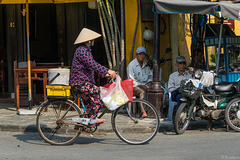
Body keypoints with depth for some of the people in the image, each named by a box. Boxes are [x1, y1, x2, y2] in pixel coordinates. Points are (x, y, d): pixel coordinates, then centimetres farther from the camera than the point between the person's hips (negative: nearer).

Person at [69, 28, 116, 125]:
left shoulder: (86, 50, 20)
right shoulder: (82, 50, -15)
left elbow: (92, 65, 25)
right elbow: (92, 64, -26)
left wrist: (104, 74, 15)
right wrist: (107, 71, -29)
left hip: (83, 81, 11)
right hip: (79, 82, -11)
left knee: (92, 102, 9)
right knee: (98, 93, -22)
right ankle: (93, 118, -20)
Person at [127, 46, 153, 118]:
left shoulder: (145, 65, 17)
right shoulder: (131, 65, -4)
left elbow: (150, 75, 27)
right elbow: (131, 80, -11)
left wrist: (149, 82, 4)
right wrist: (141, 85, -20)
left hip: (144, 85, 6)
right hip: (134, 86, -6)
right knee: (143, 92, -37)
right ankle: (143, 112, -44)